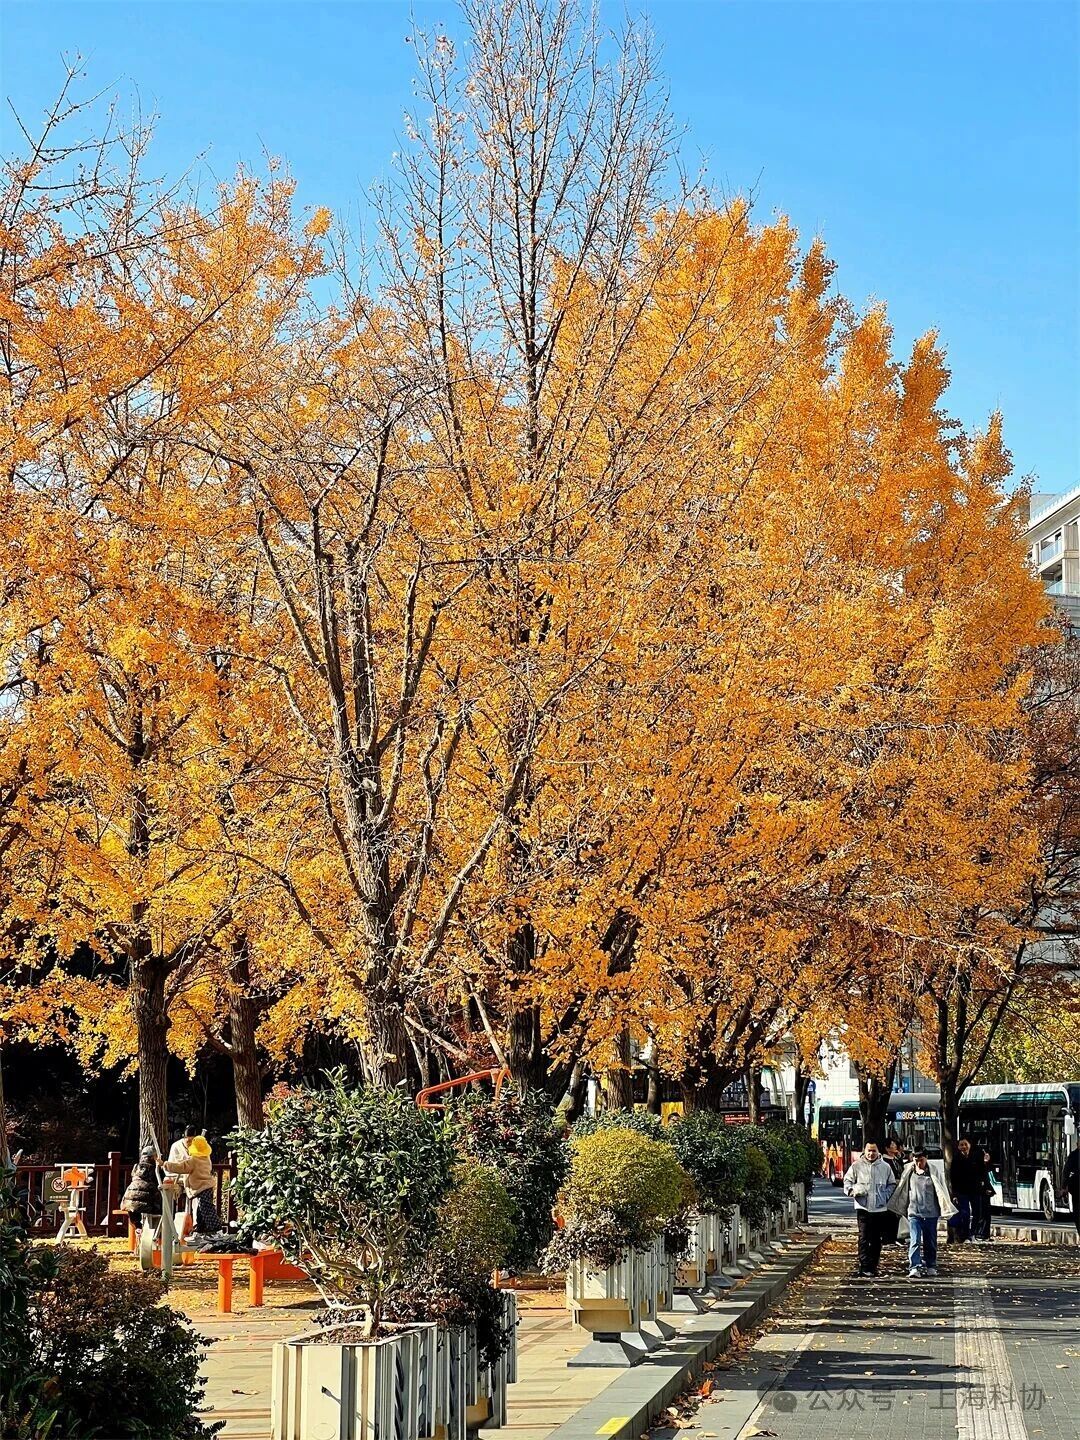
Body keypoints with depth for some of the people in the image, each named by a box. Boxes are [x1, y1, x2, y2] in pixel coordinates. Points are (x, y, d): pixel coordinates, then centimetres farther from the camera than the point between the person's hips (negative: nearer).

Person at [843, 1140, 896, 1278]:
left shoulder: (885, 1167, 8)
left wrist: (886, 1196, 1)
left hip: (880, 1209, 3)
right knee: (864, 1239, -11)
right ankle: (864, 1268, -15)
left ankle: (873, 1266, 18)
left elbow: (892, 1184, 17)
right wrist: (852, 1190, -13)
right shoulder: (856, 1166, 3)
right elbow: (847, 1181, 7)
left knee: (876, 1240, 9)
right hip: (863, 1208, -3)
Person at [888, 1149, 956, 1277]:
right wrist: (899, 1209, 18)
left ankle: (931, 1266, 24)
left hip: (931, 1213, 0)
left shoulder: (933, 1172, -2)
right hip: (914, 1212, 0)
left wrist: (945, 1209, -3)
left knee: (930, 1242, 10)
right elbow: (902, 1191, 15)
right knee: (914, 1241, -10)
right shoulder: (908, 1172, 3)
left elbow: (941, 1191, 1)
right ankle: (914, 1268, -15)